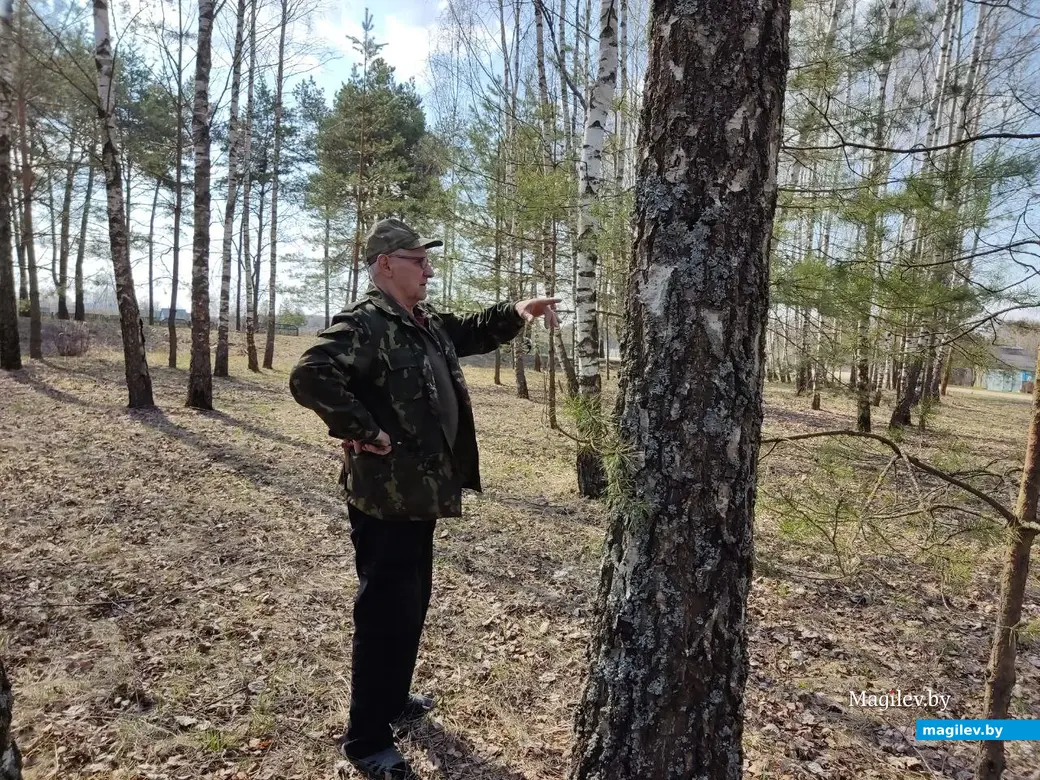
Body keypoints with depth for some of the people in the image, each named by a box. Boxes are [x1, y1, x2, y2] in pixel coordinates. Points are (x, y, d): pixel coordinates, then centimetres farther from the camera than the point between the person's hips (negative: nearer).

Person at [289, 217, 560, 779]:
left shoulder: (427, 323, 11)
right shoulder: (364, 323, -19)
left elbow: (472, 333, 26)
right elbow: (310, 377, -31)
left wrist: (517, 312, 9)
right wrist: (366, 431, -26)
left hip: (420, 489, 10)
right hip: (384, 495, -10)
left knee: (413, 604, 22)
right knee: (386, 613, 1)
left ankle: (393, 701, 42)